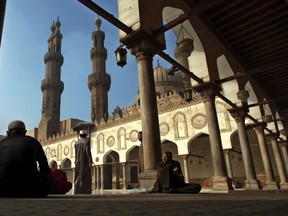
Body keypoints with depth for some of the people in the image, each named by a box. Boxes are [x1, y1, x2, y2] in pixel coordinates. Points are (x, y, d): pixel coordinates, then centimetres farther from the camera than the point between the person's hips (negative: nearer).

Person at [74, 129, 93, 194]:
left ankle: (77, 192, 6)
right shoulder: (87, 141, -6)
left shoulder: (76, 143, 12)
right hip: (85, 162, -6)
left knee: (78, 178, 9)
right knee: (86, 177, -5)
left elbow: (76, 153, 17)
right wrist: (90, 161, -18)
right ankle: (85, 192, -11)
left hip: (78, 163, 6)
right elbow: (88, 151, -16)